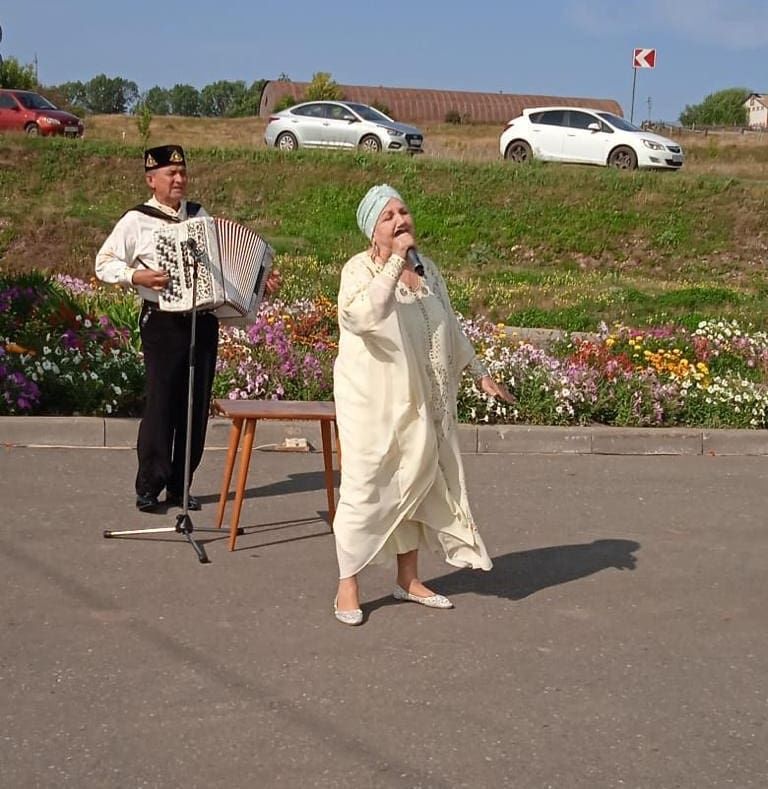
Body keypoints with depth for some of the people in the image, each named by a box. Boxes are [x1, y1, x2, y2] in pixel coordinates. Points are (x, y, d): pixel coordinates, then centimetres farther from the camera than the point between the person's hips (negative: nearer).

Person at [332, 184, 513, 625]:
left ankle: (409, 579, 26)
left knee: (416, 482, 13)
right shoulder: (361, 269, -13)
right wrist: (396, 259, -30)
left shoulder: (427, 269, 9)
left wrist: (480, 373, 22)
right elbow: (363, 315, -35)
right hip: (373, 402, -7)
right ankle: (348, 588, 7)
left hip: (421, 403, 7)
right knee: (366, 487, -4)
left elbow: (451, 328, 20)